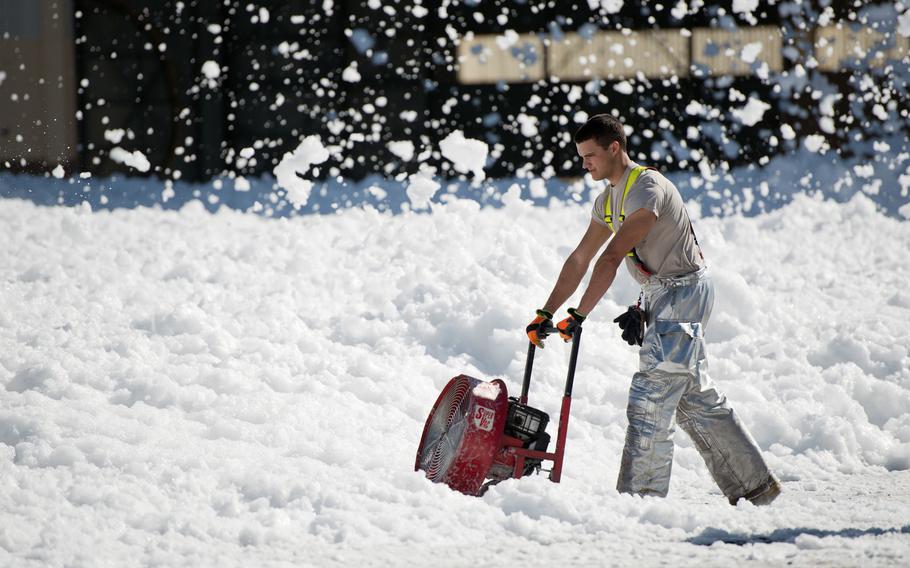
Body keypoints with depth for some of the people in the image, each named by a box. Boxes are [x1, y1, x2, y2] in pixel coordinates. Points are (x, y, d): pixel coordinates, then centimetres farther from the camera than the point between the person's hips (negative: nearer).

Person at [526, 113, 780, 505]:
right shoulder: (608, 200, 10)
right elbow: (580, 259, 13)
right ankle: (755, 485, 18)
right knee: (696, 399, 12)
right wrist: (546, 313, 7)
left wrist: (578, 316, -30)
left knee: (650, 398, -12)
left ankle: (641, 495, -11)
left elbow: (611, 259, -27)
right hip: (660, 296, 10)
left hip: (684, 292, -10)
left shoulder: (647, 189, -20)